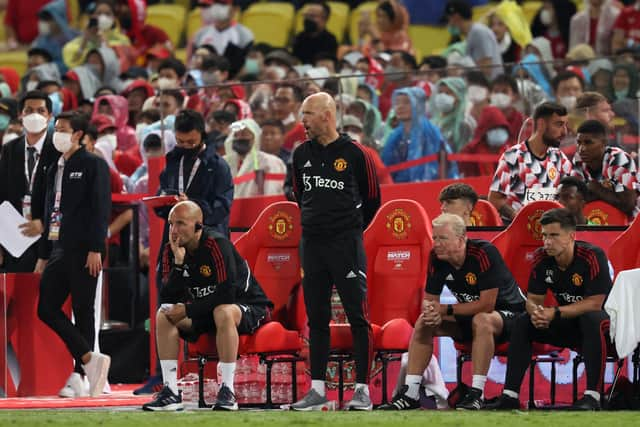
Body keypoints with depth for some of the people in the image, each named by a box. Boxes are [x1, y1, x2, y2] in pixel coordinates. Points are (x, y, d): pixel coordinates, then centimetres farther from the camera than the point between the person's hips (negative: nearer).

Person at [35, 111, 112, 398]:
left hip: (83, 252, -7)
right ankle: (90, 359, -1)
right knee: (47, 309, -3)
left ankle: (82, 374, 0)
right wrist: (44, 253, 14)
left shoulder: (93, 165, -4)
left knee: (83, 312, -4)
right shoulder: (55, 169, 18)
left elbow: (101, 208, -11)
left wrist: (95, 248, -18)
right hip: (58, 250, 7)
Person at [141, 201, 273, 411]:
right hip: (205, 312, 7)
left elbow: (226, 295, -28)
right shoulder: (171, 250, -4)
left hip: (250, 309, -7)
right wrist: (178, 263, -23)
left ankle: (227, 392, -36)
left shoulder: (216, 244, -24)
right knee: (163, 314, -15)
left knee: (223, 312, -39)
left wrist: (186, 310, -24)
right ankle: (170, 392, -18)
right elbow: (167, 300, -11)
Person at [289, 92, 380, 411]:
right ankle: (317, 389, 11)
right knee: (317, 319, 7)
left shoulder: (353, 154, -5)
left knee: (358, 317, -5)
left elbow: (372, 199, 5)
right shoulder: (302, 154, 8)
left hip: (346, 244, -5)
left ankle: (362, 389, -3)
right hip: (312, 244, 5)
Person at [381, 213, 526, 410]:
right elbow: (429, 298, -1)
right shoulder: (437, 258, -8)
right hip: (469, 316, 7)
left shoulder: (484, 253, -27)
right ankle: (410, 392, -11)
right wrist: (432, 312, -27)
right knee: (424, 322, -9)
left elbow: (487, 305, -30)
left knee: (482, 320, -38)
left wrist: (445, 310, -28)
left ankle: (477, 393, -36)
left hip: (507, 311, -7)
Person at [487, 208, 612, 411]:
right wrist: (536, 311, -26)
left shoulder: (592, 256, -22)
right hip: (568, 325, 6)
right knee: (523, 323, -13)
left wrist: (555, 313, -31)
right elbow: (533, 299, 0)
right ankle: (510, 396, -15)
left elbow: (594, 303, -25)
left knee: (592, 319, -39)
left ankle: (592, 396, -41)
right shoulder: (541, 258, -5)